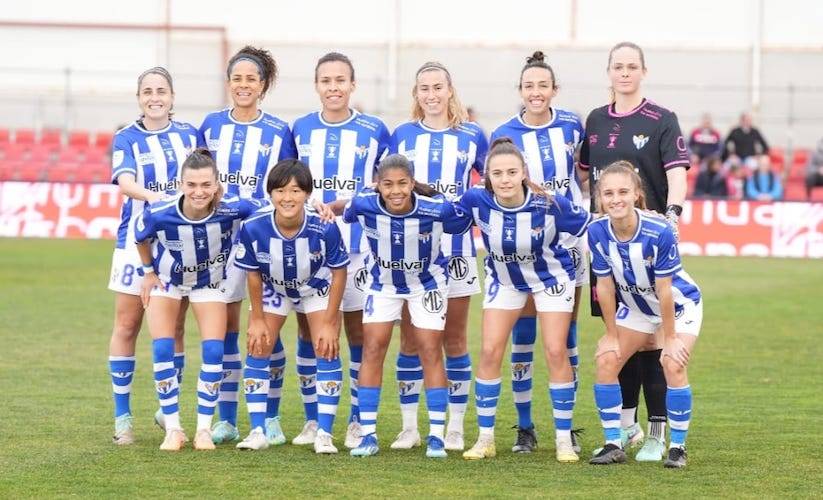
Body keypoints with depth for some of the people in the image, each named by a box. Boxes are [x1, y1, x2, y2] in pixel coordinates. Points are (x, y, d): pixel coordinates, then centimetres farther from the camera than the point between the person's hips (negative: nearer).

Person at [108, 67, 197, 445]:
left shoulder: (189, 135, 7)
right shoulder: (126, 138, -2)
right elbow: (125, 181, -18)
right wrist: (154, 197, -37)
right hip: (137, 239, -2)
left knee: (174, 328, 7)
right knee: (127, 326, -1)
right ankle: (122, 416, 5)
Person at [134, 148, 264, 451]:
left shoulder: (231, 209, -35)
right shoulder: (158, 214, -35)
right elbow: (140, 237, -10)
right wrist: (149, 271, -1)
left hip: (210, 282, 0)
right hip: (167, 279, 0)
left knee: (214, 352, -8)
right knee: (162, 351, -9)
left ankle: (204, 429, 6)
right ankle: (173, 429, 3)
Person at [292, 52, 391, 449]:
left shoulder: (373, 131, 0)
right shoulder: (300, 130, 7)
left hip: (358, 247, -2)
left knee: (358, 331, 0)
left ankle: (358, 422, 7)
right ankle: (313, 420, 13)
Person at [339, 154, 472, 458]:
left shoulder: (437, 209, -32)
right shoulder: (364, 205, -28)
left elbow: (469, 220, -12)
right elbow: (344, 212, -4)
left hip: (428, 283, -1)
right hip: (383, 284, 2)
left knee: (430, 352, -3)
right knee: (372, 350, -4)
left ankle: (436, 436, 4)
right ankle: (368, 435, 2)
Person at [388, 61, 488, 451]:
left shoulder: (471, 135, 5)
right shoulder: (402, 135, 7)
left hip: (455, 248, -1)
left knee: (454, 339, 3)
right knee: (410, 338, 2)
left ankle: (455, 428, 9)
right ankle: (409, 427, 8)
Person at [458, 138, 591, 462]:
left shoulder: (550, 205, -32)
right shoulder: (477, 201, -27)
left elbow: (591, 227, -16)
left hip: (551, 277, -2)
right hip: (504, 279, 2)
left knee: (556, 352, -7)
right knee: (490, 351, -5)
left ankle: (564, 440, 5)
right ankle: (485, 439, 7)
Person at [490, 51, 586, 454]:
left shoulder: (571, 126, 2)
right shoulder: (505, 135, -3)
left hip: (567, 239, 1)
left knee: (565, 334, 3)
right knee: (523, 333, -1)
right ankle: (524, 427, 6)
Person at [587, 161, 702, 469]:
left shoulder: (659, 231, -34)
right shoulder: (597, 232, -22)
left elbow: (664, 290, -27)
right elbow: (605, 287, -12)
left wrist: (670, 338, -19)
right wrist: (612, 336, -7)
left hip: (680, 304, -4)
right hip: (635, 306, 5)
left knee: (673, 365, -21)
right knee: (606, 360, -7)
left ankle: (678, 447, -6)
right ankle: (613, 445, 4)